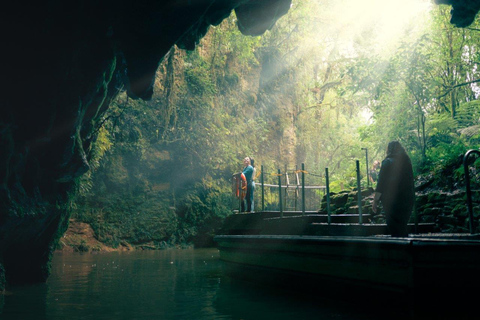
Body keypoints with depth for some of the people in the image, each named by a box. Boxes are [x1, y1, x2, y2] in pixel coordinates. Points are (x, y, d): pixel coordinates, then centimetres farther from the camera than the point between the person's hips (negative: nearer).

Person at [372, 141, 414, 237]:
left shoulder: (388, 162, -11)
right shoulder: (406, 162, 8)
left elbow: (381, 183, -14)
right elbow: (410, 182, 14)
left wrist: (375, 200, -9)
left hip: (392, 201, -6)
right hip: (408, 200, 6)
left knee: (395, 230, 1)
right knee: (402, 228, 18)